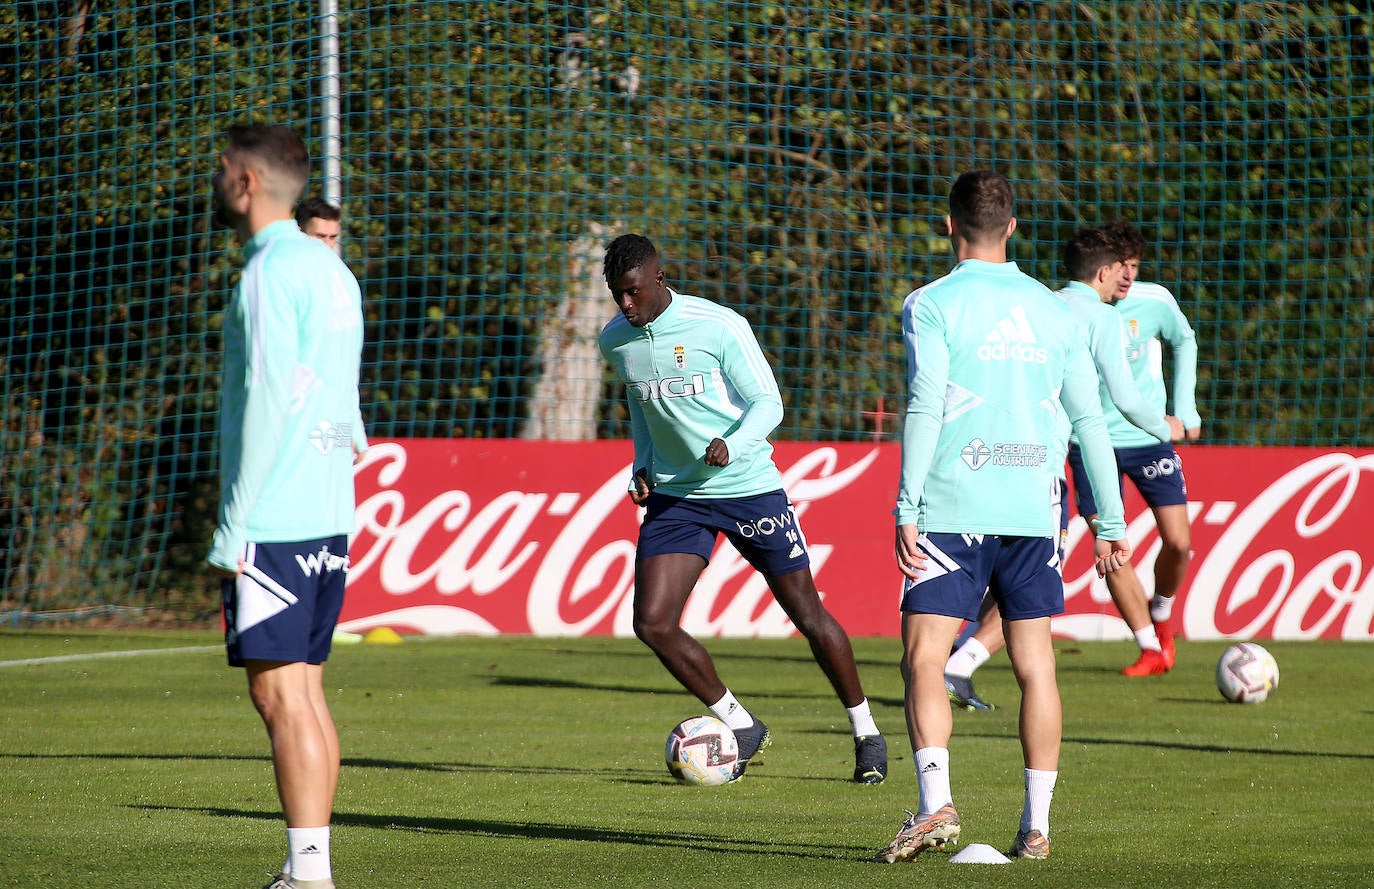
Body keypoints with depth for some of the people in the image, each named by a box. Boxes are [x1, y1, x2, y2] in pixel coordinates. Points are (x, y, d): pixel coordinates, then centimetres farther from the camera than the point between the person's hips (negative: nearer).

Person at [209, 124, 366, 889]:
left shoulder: (272, 273, -12)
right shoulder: (331, 271, 16)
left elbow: (268, 406, -17)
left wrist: (232, 529, -15)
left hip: (275, 521, -9)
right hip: (329, 517, 9)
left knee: (280, 691, -8)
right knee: (305, 689, 11)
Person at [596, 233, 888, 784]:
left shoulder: (718, 327, -16)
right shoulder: (615, 341, 0)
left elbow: (767, 403, -13)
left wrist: (731, 447, -32)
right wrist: (642, 466, 5)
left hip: (749, 489, -4)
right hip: (674, 495, 4)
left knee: (808, 615, 3)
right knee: (652, 624, -11)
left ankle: (865, 733, 22)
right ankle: (739, 726, 7)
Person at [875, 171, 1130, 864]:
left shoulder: (931, 305, -2)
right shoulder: (1052, 311, 11)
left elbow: (924, 410, -12)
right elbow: (1090, 420, 10)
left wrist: (907, 511, -11)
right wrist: (1110, 523, 14)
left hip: (953, 513, -4)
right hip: (1034, 513, 4)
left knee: (923, 658, -5)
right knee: (1034, 665, 10)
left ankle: (935, 804, -23)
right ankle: (1036, 826, 9)